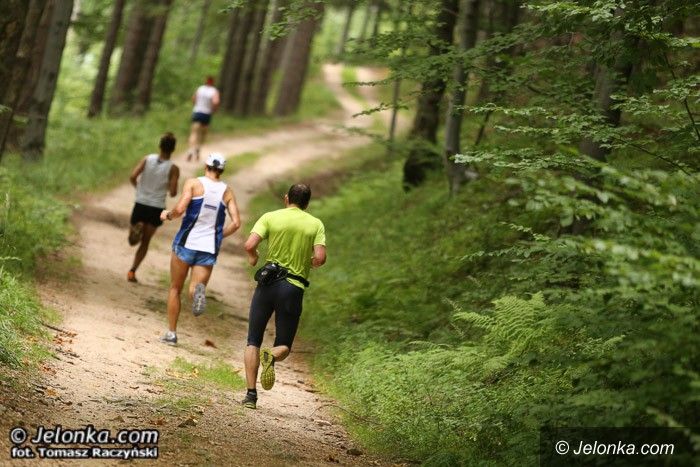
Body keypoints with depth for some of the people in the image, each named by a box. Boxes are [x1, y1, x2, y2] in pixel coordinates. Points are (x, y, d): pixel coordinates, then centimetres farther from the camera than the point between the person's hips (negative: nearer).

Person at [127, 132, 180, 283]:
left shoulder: (147, 159, -4)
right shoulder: (173, 169, -10)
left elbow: (132, 177, -13)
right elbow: (173, 193, -14)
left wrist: (138, 187, 7)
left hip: (140, 204, 1)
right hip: (157, 208, -1)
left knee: (132, 240, 15)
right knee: (145, 242, 11)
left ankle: (137, 227, -20)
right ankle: (132, 271, -1)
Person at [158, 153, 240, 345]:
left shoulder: (193, 183, -4)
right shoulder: (227, 191, 6)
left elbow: (180, 209, -17)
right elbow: (236, 223, 0)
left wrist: (167, 215, 4)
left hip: (186, 243, -1)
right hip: (209, 249, 2)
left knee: (175, 289, 16)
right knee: (194, 289, 4)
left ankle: (171, 333, 18)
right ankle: (198, 291, -34)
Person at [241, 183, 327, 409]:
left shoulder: (270, 217, 0)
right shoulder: (316, 224, 3)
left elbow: (249, 245, -12)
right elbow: (320, 257, -8)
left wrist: (253, 258, 10)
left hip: (268, 282, 0)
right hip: (294, 287, 0)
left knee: (253, 342, 11)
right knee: (284, 346, 11)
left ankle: (251, 394, 1)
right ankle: (272, 356, -25)